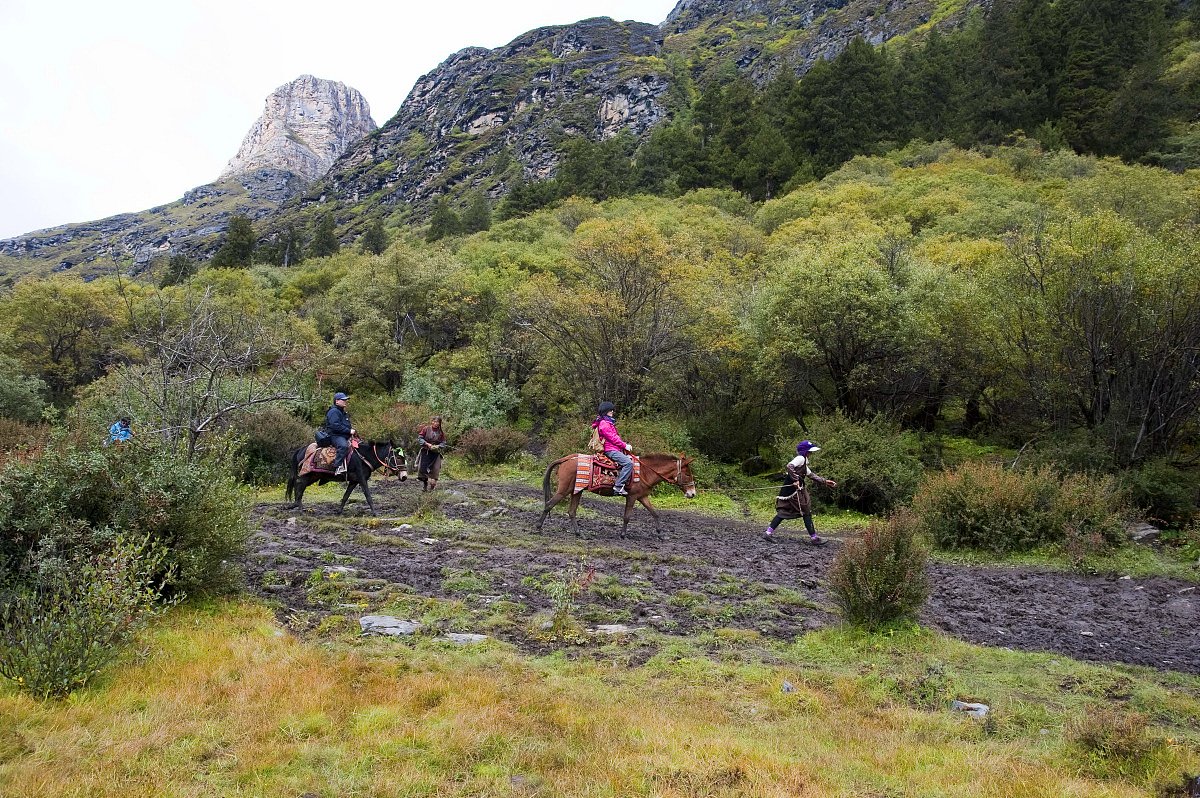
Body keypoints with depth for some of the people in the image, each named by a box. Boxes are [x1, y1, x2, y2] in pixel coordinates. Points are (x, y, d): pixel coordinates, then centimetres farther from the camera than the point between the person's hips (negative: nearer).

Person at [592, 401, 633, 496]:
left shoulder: (609, 422, 21)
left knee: (630, 459, 12)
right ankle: (618, 487, -27)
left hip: (614, 449, 11)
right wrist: (625, 446, -11)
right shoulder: (604, 424, -12)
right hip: (610, 450, -11)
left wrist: (625, 444, 9)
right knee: (628, 463, -25)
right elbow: (612, 438, -16)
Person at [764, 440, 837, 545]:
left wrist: (825, 481, 24)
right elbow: (789, 466, -28)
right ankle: (814, 538, 4)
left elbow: (812, 475, 28)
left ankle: (769, 533, 8)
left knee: (784, 511, 10)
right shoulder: (800, 458, -10)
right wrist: (796, 480, -26)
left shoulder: (804, 462, 22)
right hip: (793, 490, -10)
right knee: (806, 512, -1)